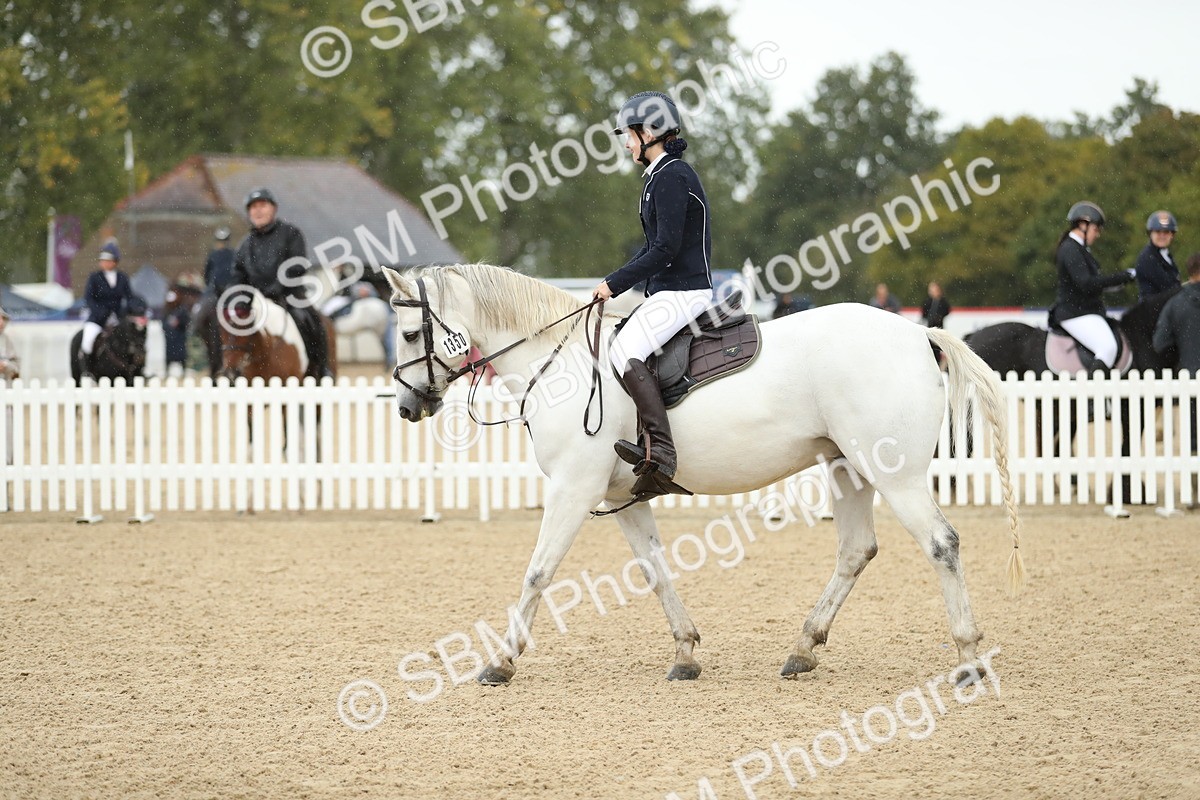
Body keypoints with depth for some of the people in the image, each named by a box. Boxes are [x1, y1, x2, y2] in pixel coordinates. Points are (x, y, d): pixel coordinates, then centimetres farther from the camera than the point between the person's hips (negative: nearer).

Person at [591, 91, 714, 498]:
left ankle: (661, 455, -34)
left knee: (625, 350, -27)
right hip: (667, 290, 11)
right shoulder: (661, 175, 18)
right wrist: (615, 284, 13)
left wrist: (615, 283, -15)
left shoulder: (671, 176, -14)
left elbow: (665, 248, -20)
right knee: (611, 344, 15)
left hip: (684, 291, -11)